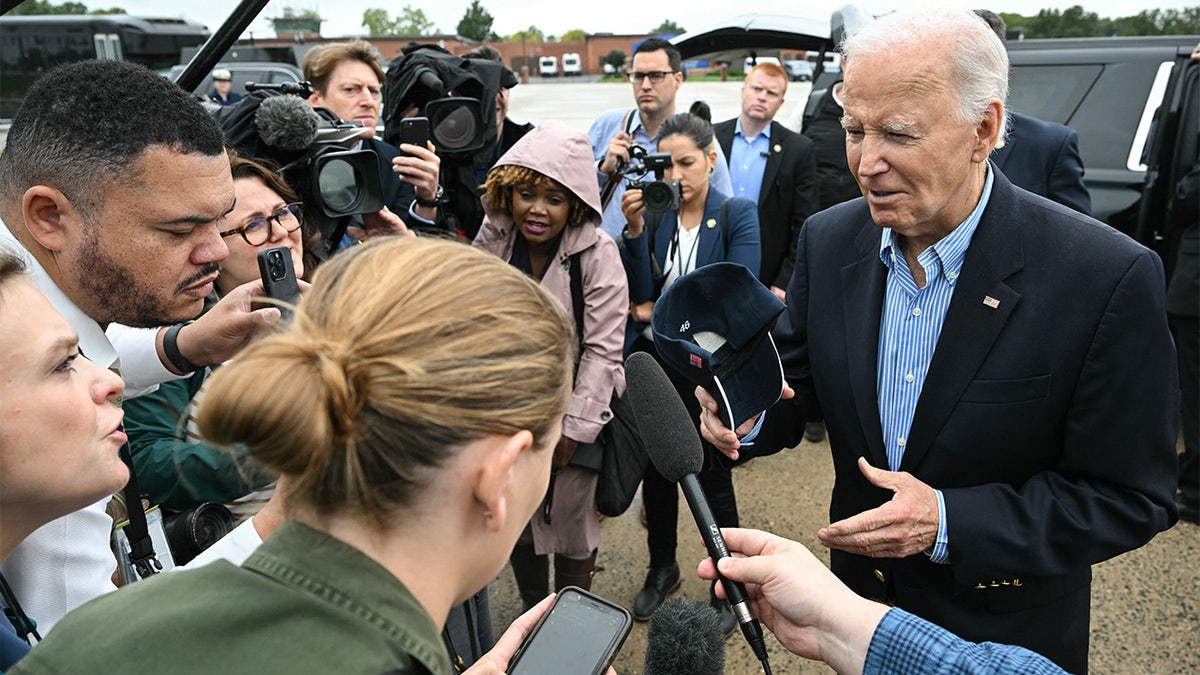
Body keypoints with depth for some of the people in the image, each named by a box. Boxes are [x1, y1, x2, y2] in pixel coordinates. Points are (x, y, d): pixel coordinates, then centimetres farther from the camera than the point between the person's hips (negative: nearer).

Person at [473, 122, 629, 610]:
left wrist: (573, 427, -14)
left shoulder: (597, 254, -15)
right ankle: (531, 614, 41)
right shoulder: (492, 240, -3)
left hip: (570, 415, -4)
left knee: (570, 523, 6)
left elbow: (602, 349, -14)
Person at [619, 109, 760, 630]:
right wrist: (636, 229, -20)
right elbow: (640, 292, -8)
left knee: (713, 478, 7)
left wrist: (661, 310, -11)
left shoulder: (738, 214, -7)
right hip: (653, 363, 4)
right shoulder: (653, 212, 1)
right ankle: (662, 568, 39)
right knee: (656, 469, 17)